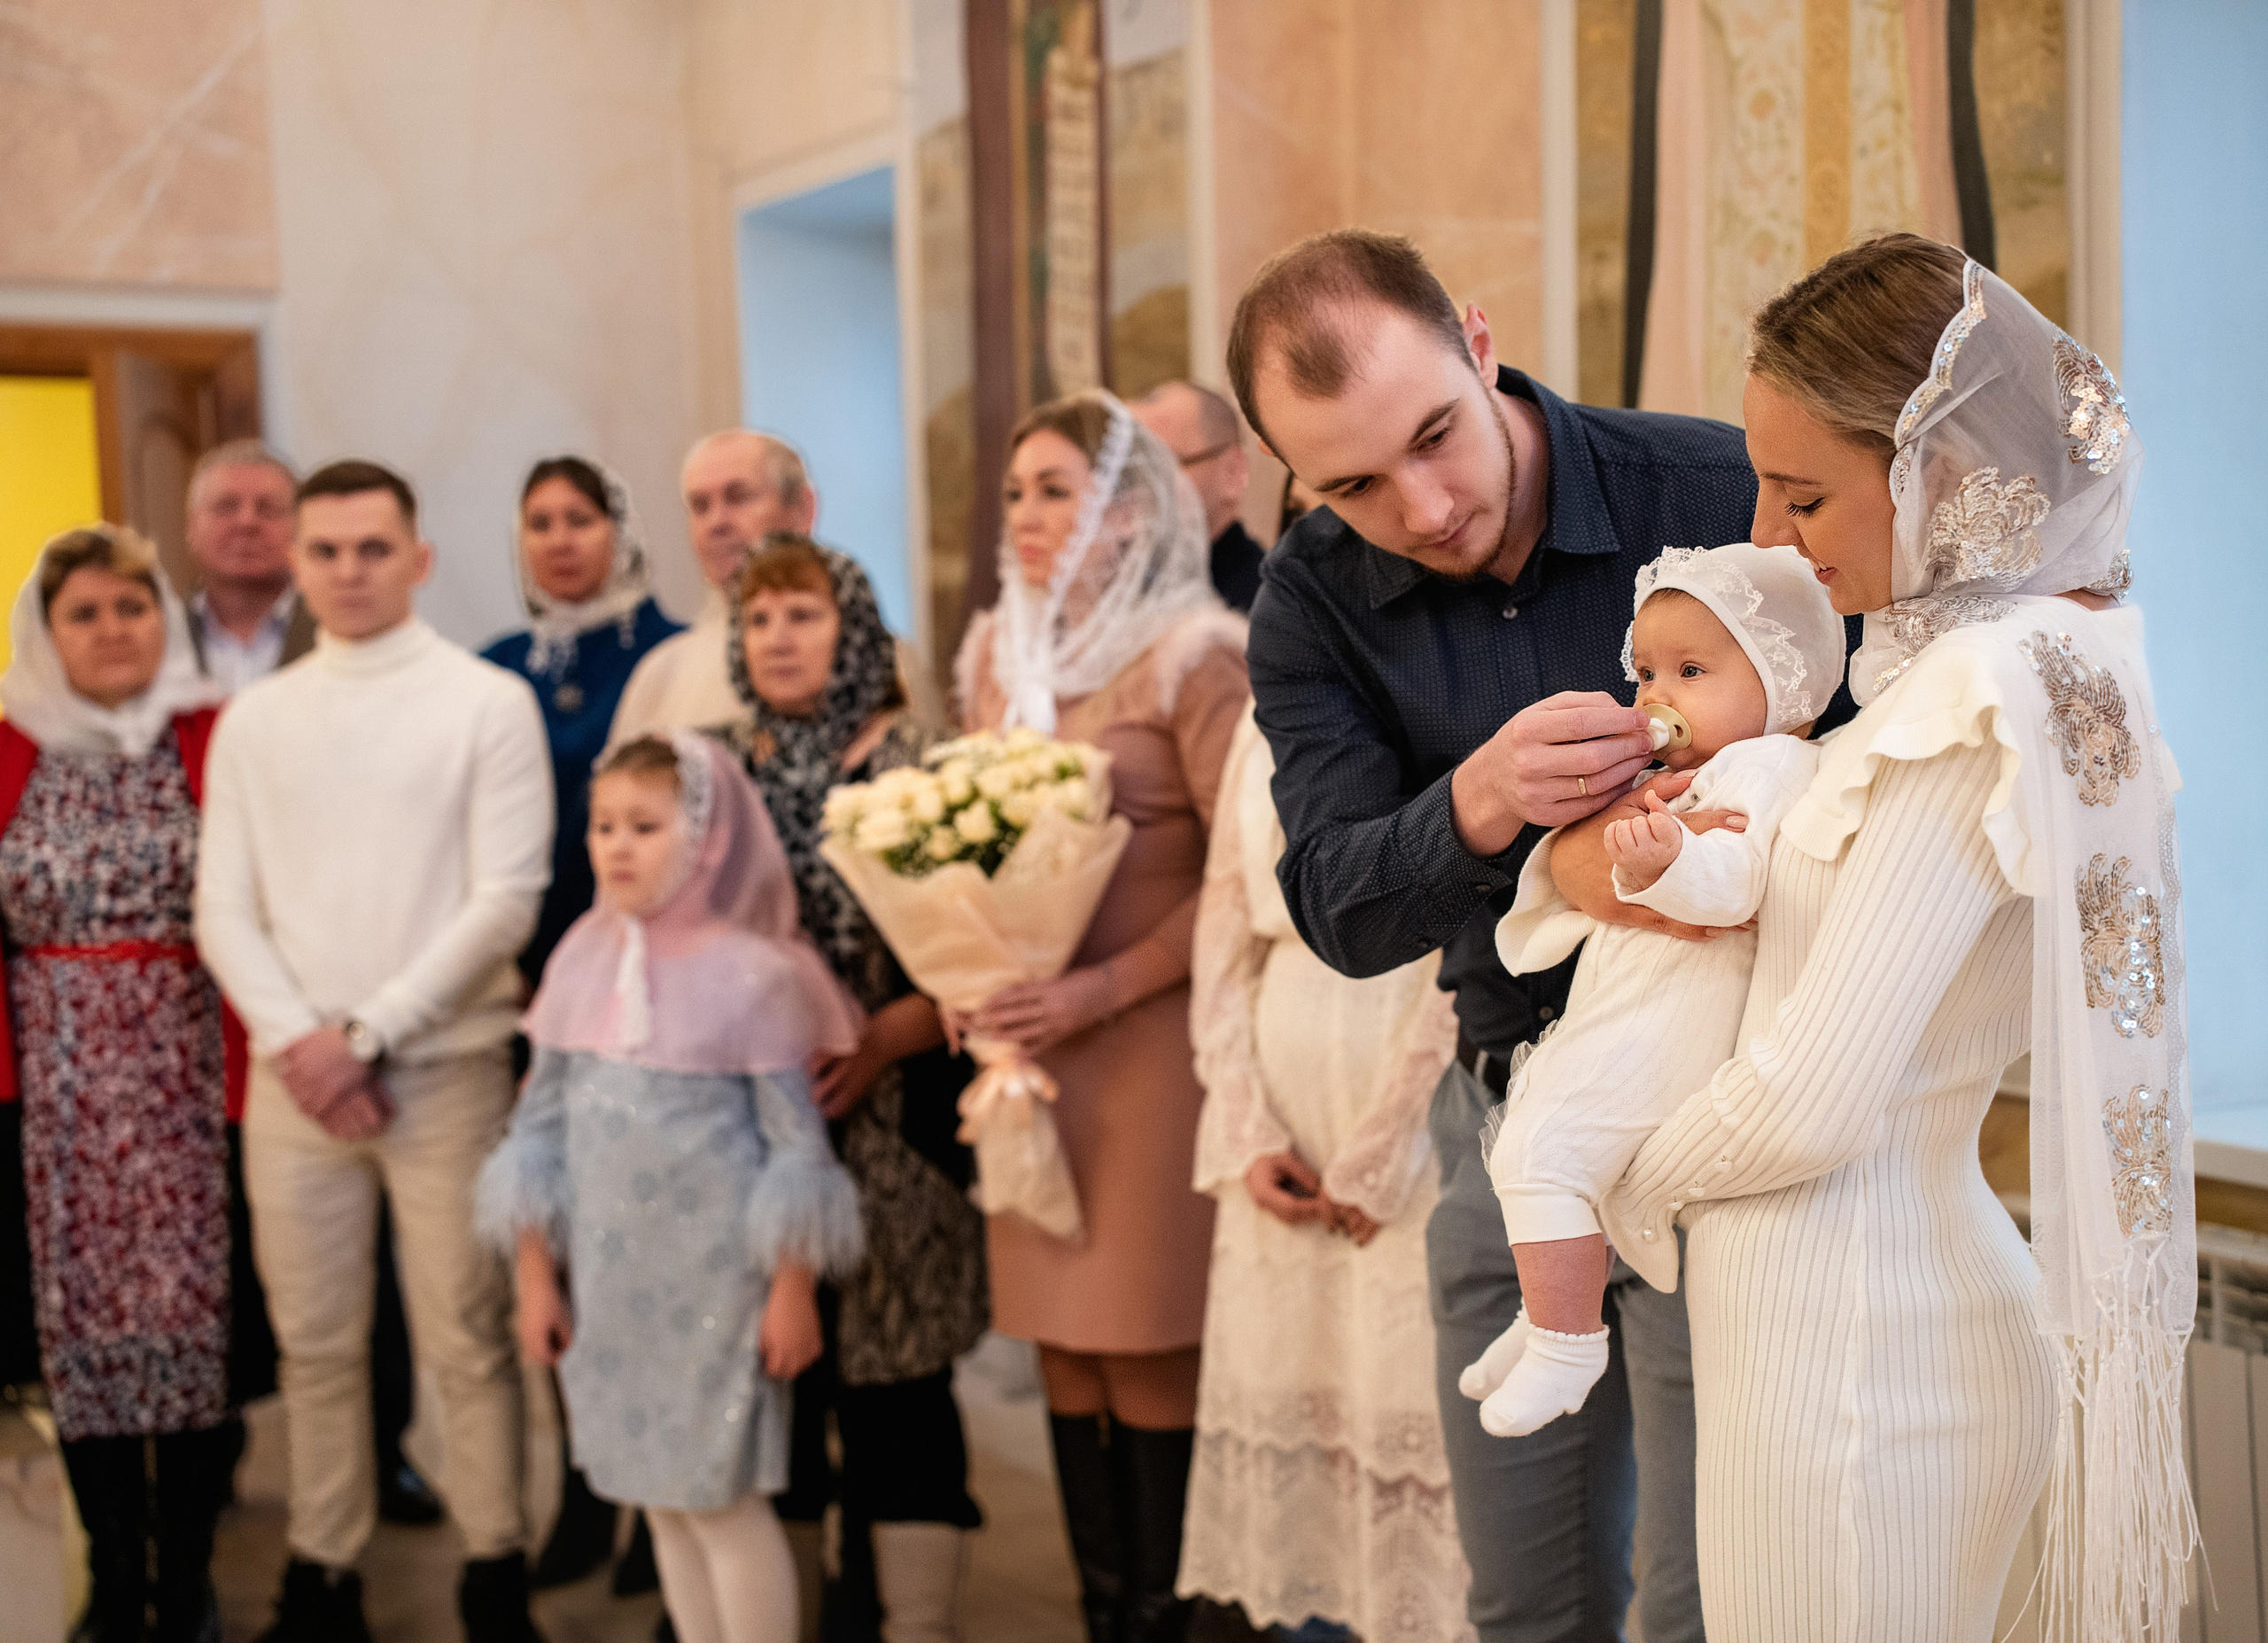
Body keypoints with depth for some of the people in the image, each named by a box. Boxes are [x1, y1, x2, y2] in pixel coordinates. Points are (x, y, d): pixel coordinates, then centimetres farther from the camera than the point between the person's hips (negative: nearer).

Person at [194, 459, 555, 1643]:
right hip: (295, 1077, 3)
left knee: (466, 1340, 0)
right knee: (314, 1344, 9)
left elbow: (505, 902, -7)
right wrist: (295, 1039, -8)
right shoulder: (255, 719, 11)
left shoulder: (488, 703, -1)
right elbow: (224, 908, 7)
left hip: (444, 1068, -3)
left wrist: (368, 1034, -10)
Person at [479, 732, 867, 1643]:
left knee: (721, 1497, 2)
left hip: (715, 1285, -5)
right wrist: (535, 1276, 9)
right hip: (613, 1284, 5)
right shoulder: (580, 963, 3)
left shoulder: (753, 975, -11)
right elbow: (540, 1127, 9)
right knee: (662, 1499, 14)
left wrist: (792, 1290, -8)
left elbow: (796, 1142, -9)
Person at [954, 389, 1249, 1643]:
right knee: (1064, 1350, 9)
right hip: (1027, 1045, 6)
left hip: (1148, 1044, -6)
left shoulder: (1195, 655, -7)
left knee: (1148, 1358, -2)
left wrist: (1102, 991, -18)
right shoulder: (998, 655, 13)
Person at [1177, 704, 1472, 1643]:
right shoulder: (1268, 722, 13)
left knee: (1411, 1393, -3)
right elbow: (1225, 919, 11)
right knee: (1279, 1374, 9)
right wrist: (1245, 1132, 2)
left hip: (1413, 1112, -6)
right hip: (1287, 1109, 6)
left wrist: (1378, 1156, -10)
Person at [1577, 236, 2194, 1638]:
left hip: (1852, 1353, -9)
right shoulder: (2056, 645, 9)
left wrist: (1630, 1185, -3)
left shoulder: (1984, 697, -21)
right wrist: (1589, 855, 2)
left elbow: (1814, 1102, -21)